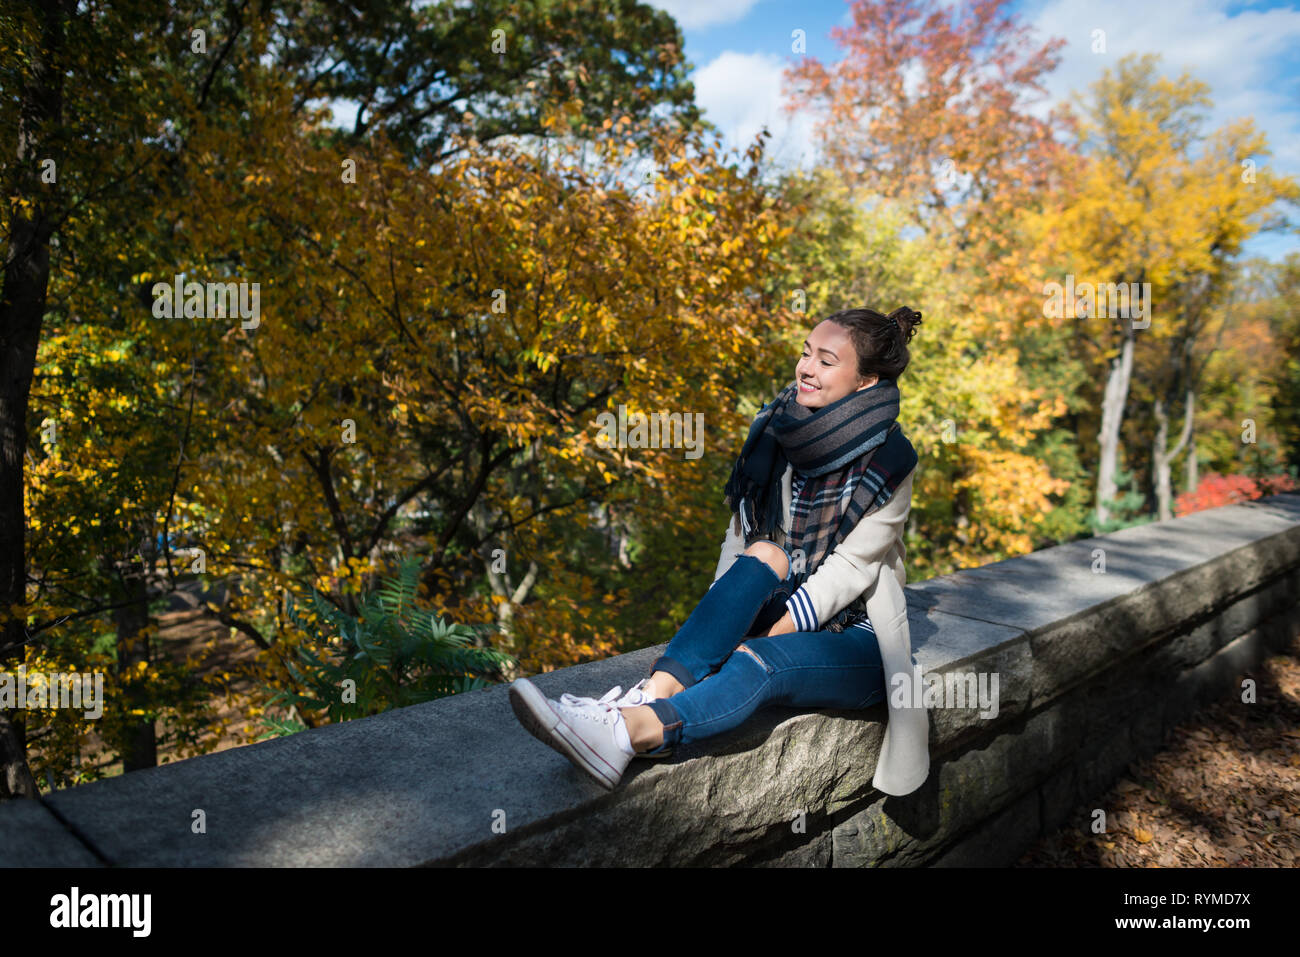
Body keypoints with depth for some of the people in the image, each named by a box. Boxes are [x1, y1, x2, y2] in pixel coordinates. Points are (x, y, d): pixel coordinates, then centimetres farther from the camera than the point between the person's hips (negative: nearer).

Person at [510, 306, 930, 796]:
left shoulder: (889, 462, -13)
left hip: (854, 641, -4)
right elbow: (741, 532, 2)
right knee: (763, 555, -29)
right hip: (783, 611, 4)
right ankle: (658, 690, -42)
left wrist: (766, 636, -24)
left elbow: (849, 567, -18)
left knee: (758, 663, -34)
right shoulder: (776, 429, 0)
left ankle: (638, 729, -55)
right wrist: (722, 615, -12)